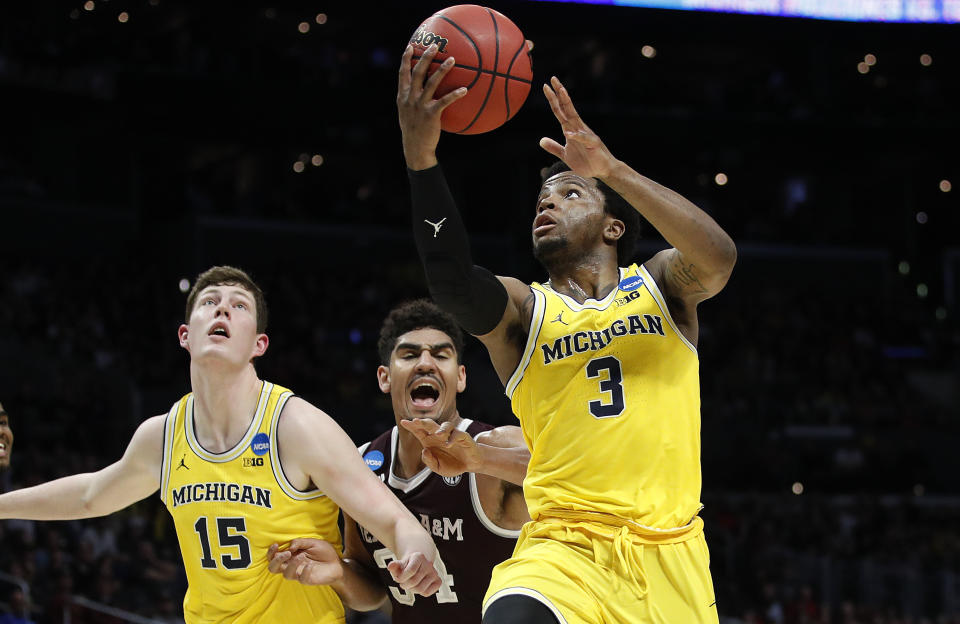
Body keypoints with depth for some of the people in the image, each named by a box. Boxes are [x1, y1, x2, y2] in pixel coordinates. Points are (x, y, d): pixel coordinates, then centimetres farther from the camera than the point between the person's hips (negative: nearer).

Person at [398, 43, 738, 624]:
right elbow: (452, 280, -14)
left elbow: (718, 257, -13)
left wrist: (610, 168, -22)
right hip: (563, 549, -1)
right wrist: (420, 156, -28)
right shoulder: (521, 309, 9)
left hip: (667, 552, 2)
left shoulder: (661, 285, 11)